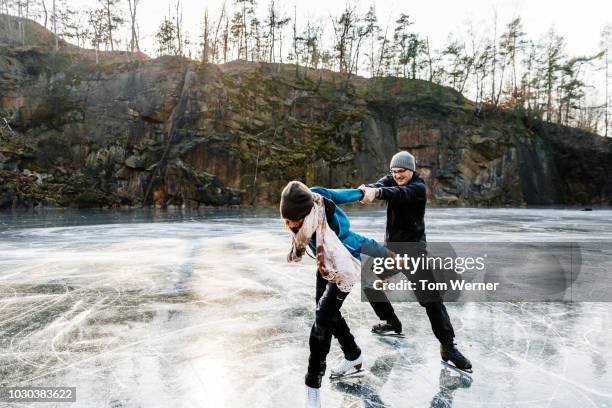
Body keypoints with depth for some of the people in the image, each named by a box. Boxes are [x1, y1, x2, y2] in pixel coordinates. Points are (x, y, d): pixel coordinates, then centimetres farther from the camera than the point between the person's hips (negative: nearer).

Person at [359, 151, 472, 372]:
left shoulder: (418, 187, -15)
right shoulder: (391, 180, 2)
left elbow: (400, 194, -37)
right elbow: (379, 185, -22)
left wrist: (376, 193, -58)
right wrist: (366, 189, -47)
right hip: (390, 245, 6)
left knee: (431, 297, -11)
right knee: (368, 281, 11)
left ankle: (448, 346, 1)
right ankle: (391, 322, 30)